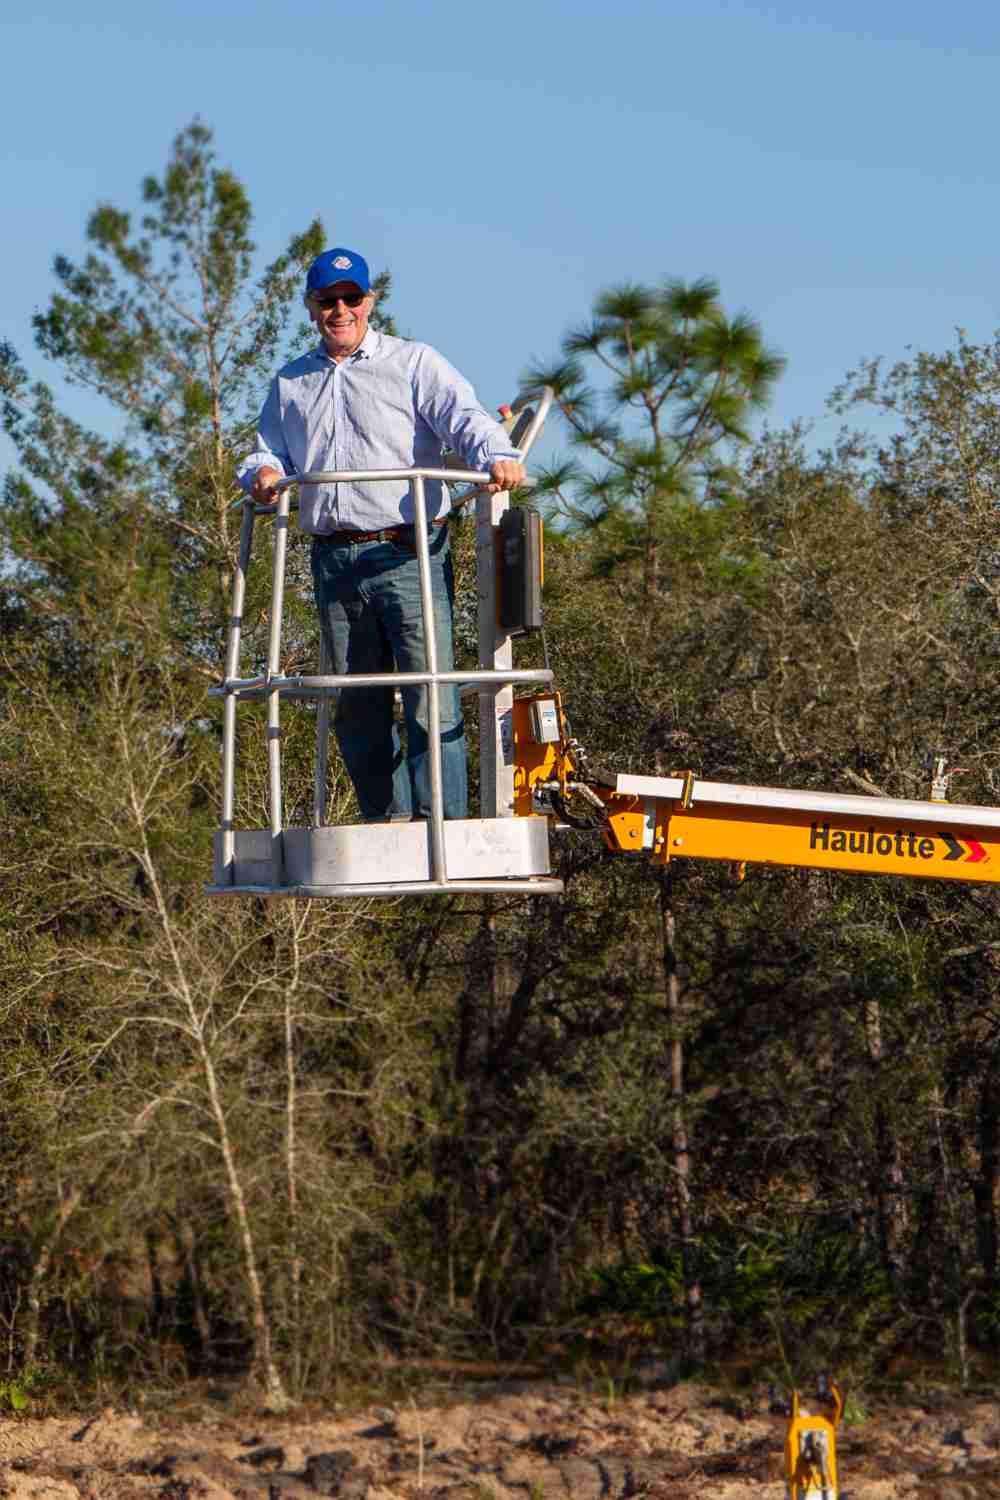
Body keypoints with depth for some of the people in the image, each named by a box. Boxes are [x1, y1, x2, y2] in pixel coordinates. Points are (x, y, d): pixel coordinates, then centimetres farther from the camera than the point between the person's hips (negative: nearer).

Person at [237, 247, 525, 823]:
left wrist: (497, 456, -31)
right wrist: (263, 472, -5)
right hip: (335, 561, 5)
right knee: (357, 706, 7)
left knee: (432, 697, -13)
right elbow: (269, 450, 21)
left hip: (408, 554, -5)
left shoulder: (413, 364, 6)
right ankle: (387, 821, 15)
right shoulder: (290, 385, 21)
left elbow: (464, 417, -9)